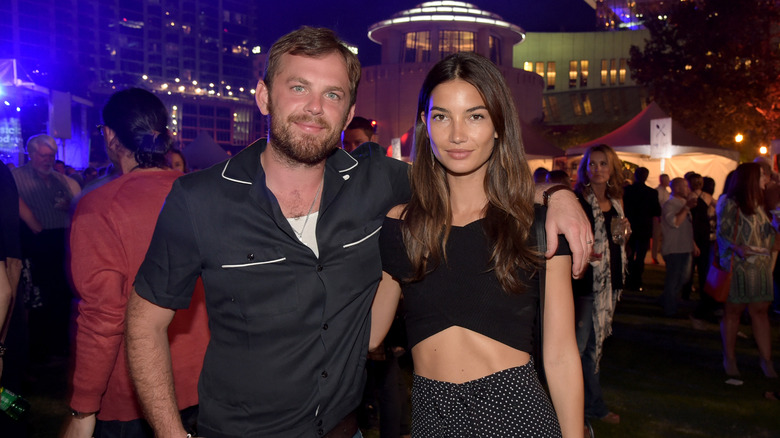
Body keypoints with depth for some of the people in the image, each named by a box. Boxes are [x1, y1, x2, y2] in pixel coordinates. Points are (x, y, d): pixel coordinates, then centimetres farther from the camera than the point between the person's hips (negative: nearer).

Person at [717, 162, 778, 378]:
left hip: (760, 265, 6)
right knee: (733, 311, 4)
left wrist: (774, 226, -3)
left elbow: (764, 232, 18)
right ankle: (729, 359, 14)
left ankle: (766, 359, 9)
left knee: (760, 311, 5)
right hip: (738, 266, -6)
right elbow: (722, 233, -11)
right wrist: (738, 249, -27)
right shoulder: (729, 203, -6)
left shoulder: (758, 203, 15)